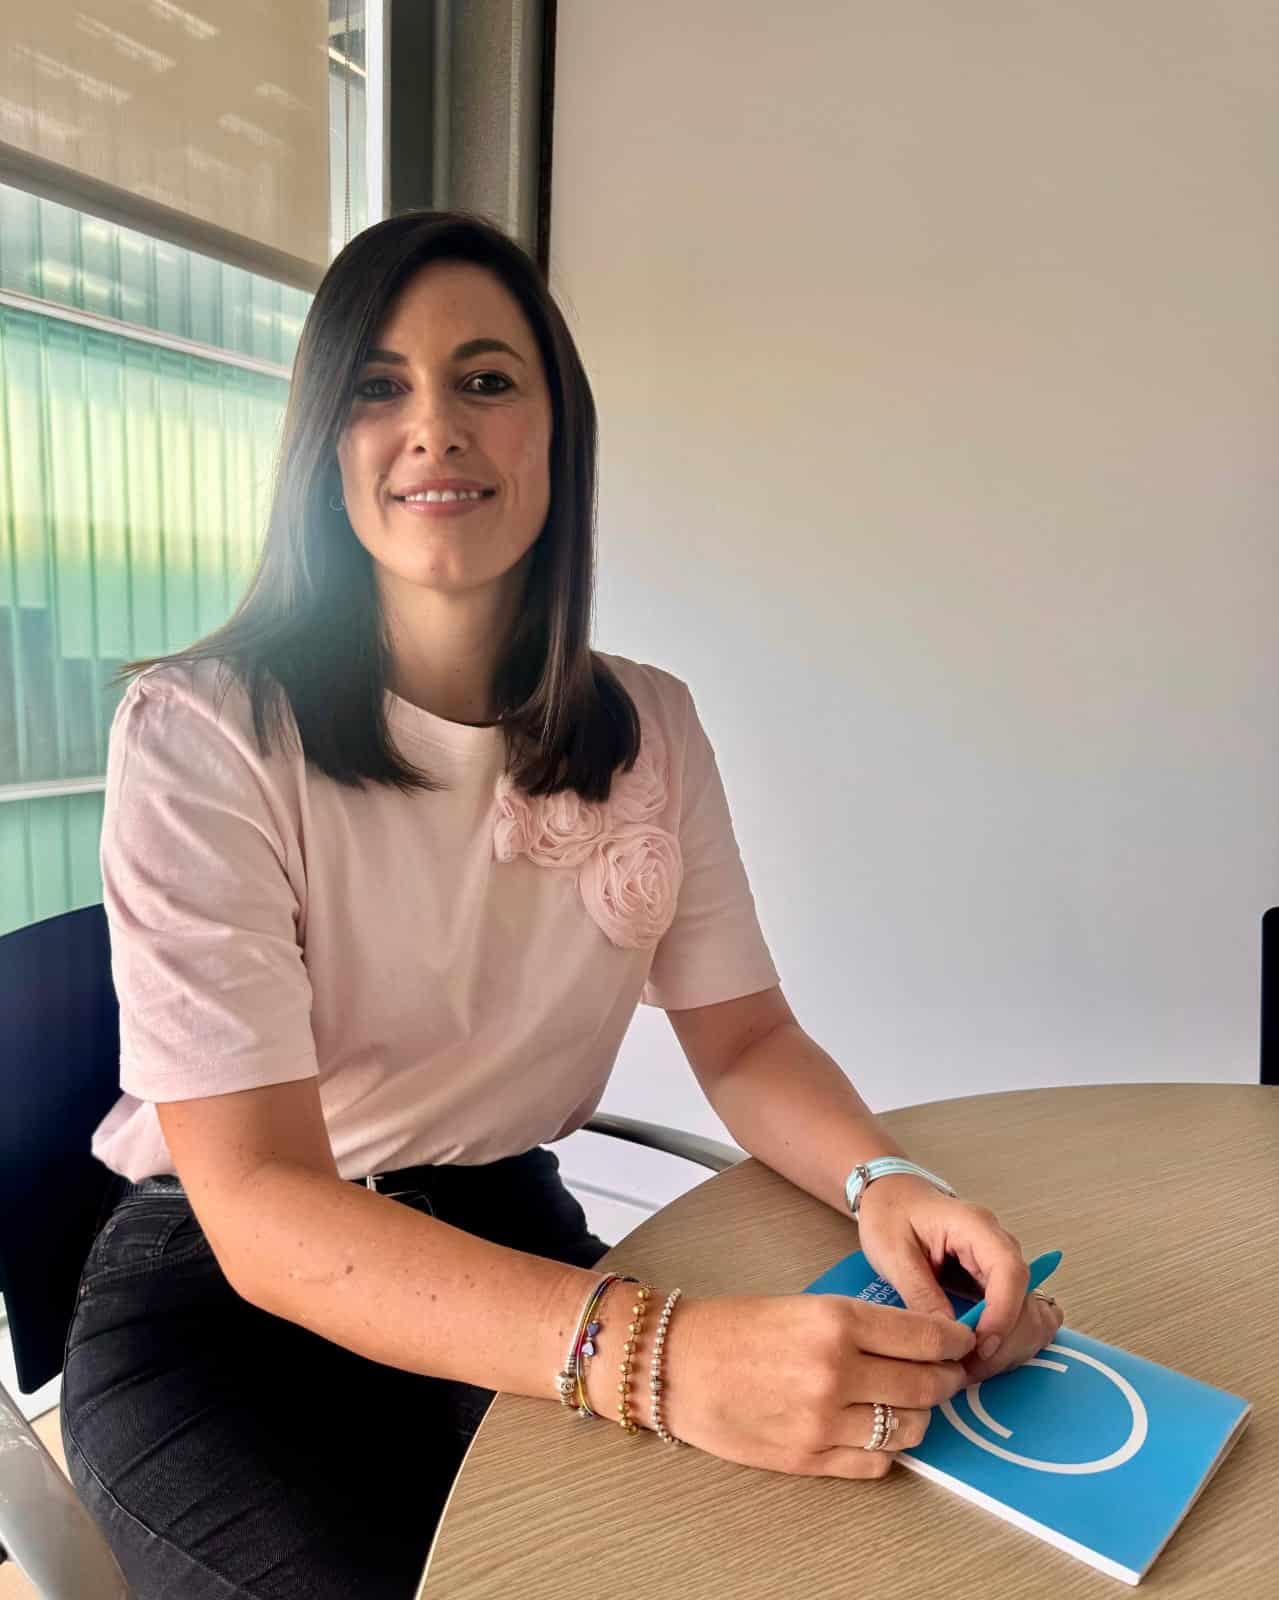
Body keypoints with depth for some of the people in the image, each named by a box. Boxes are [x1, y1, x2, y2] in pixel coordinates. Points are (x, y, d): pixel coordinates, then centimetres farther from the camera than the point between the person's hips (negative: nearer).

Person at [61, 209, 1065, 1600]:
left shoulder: (651, 730, -2)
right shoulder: (202, 736, -19)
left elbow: (746, 1040, 0)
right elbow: (260, 1203, -25)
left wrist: (885, 1185, -23)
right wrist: (655, 1353, -38)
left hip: (511, 1245, 4)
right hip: (221, 1290, -3)